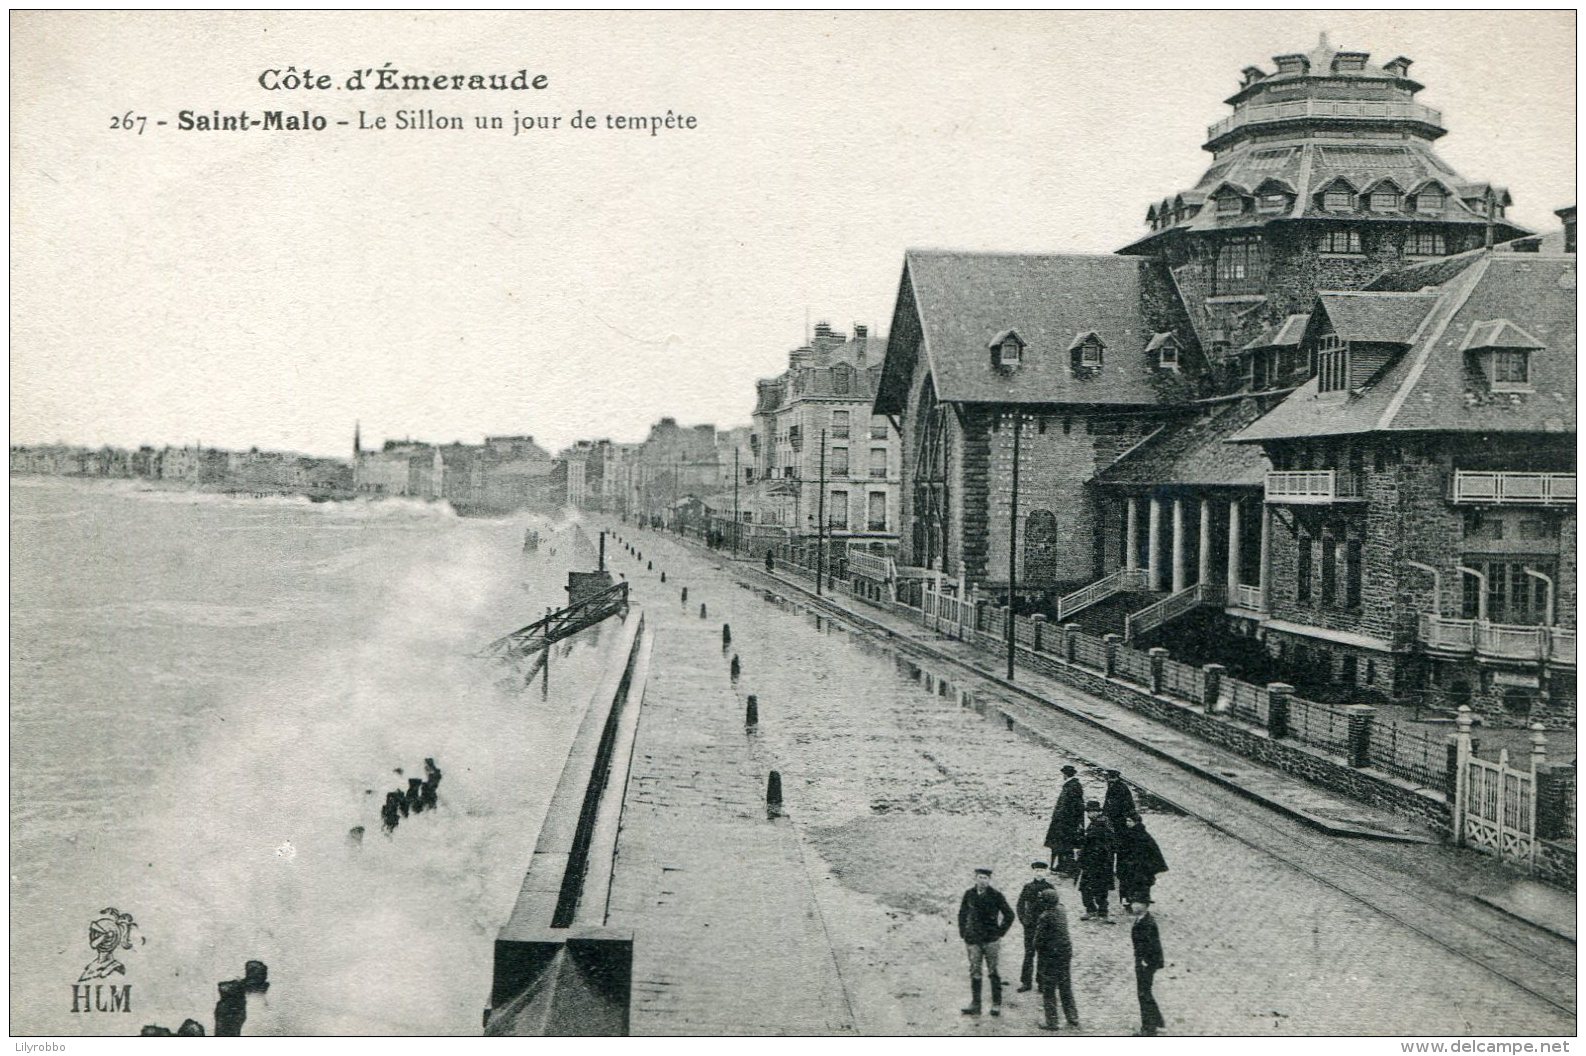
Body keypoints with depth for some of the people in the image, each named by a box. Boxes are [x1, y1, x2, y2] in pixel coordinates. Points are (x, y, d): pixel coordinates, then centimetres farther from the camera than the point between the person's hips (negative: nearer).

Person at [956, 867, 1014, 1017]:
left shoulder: (996, 895, -4)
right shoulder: (969, 894, 5)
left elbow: (1009, 915, 2)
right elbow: (962, 915, 16)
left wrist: (1000, 933, 0)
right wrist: (963, 935, 10)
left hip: (990, 940, -3)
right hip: (973, 940, 3)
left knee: (993, 972, 0)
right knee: (974, 972, 3)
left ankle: (996, 1004, 8)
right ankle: (975, 1005, 7)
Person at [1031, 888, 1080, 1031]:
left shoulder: (1045, 917, -19)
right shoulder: (1061, 911, 0)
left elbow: (1039, 939, -15)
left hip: (1050, 955, -7)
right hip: (1065, 953, 7)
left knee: (1048, 990, 4)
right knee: (1065, 987, 18)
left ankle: (1051, 1022, 7)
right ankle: (1072, 1018, 24)